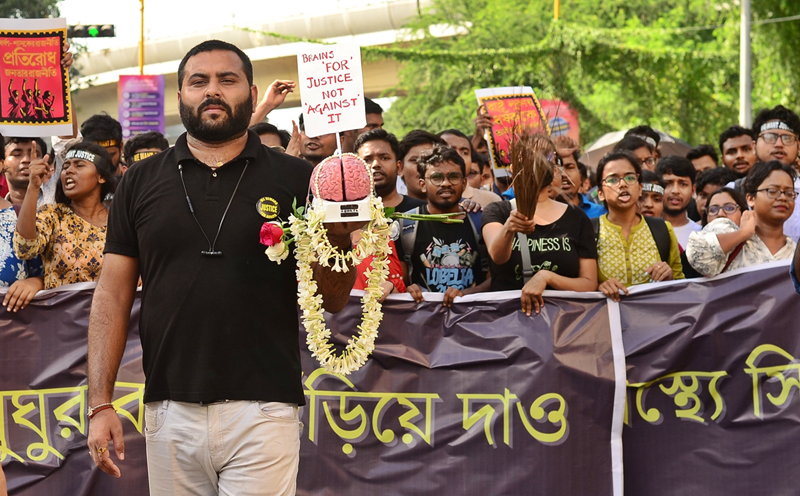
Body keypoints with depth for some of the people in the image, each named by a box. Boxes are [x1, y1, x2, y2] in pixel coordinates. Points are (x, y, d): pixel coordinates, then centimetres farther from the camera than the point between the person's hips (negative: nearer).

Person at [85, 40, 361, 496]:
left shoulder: (296, 180, 5)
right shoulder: (141, 183, 9)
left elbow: (332, 302, 6)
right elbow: (114, 296, 8)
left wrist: (338, 242, -15)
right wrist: (100, 403, 0)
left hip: (263, 411, -2)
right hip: (170, 413, 2)